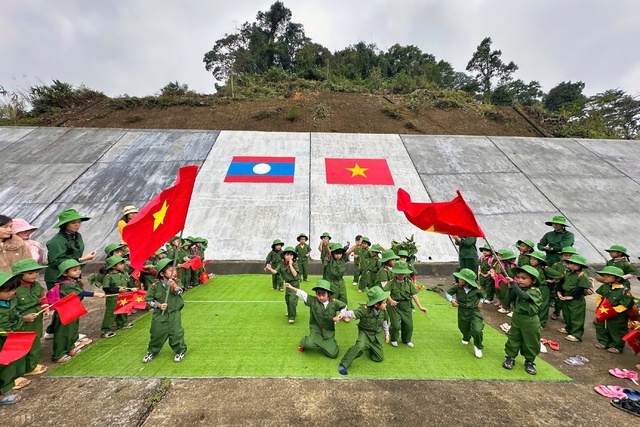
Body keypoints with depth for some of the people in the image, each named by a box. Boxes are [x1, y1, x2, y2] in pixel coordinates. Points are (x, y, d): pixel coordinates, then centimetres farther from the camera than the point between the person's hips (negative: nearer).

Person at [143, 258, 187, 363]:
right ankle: (152, 352, 38)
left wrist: (175, 286, -39)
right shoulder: (155, 286, -7)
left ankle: (180, 351, 22)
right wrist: (158, 305, -14)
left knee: (176, 333, 0)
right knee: (156, 334, 12)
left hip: (174, 314, 0)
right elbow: (148, 300, 0)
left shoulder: (176, 282, -4)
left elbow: (180, 292, -19)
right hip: (159, 314, 1)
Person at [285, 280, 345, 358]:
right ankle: (304, 343, 8)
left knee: (333, 354, -6)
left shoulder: (334, 303, -9)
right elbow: (301, 293, -13)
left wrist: (339, 316, -11)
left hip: (329, 332, 2)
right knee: (310, 344, -31)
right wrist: (291, 287, -18)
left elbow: (344, 307, 4)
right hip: (316, 330, -1)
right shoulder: (313, 301, -10)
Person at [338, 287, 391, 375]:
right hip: (365, 332, -5)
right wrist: (342, 314, -51)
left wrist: (386, 334, 17)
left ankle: (370, 347, 38)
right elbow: (352, 313, -33)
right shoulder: (364, 310, -29)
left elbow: (385, 322, 7)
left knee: (380, 358, 7)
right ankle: (343, 364, -18)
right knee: (360, 346, -35)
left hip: (377, 335, 5)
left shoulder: (383, 311, -11)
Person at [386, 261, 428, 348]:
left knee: (409, 325, 7)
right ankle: (393, 339, 24)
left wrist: (420, 307, -4)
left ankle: (406, 340, 36)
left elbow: (414, 294, -1)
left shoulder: (409, 282, -2)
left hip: (406, 306, 3)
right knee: (396, 325, -7)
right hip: (395, 306, -3)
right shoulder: (392, 282, -10)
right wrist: (391, 300, -24)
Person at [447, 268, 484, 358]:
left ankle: (478, 347, 13)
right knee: (464, 328, 19)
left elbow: (483, 295, 6)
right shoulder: (457, 287, -17)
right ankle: (467, 338, 58)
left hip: (474, 311, -2)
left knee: (477, 330, -18)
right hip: (462, 311, 2)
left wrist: (481, 301, -10)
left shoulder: (476, 289, -17)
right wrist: (451, 300, -19)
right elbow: (448, 293, -3)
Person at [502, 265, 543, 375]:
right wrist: (510, 288, -9)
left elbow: (523, 296, -36)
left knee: (531, 342, 11)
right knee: (513, 338, 12)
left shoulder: (534, 291, -18)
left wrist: (513, 284, -35)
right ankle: (510, 357, 24)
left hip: (530, 321, -5)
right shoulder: (519, 288, 1)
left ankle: (529, 361, 29)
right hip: (516, 318, 5)